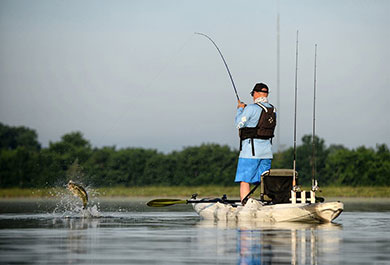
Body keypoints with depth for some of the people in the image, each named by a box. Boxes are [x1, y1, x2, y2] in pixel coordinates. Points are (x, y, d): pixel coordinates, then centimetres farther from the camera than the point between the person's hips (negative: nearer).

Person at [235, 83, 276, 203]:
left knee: (244, 181, -4)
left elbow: (239, 124, -3)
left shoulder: (251, 108, -13)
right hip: (267, 151, 7)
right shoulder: (272, 110, 9)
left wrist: (240, 109, 13)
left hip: (251, 150, -7)